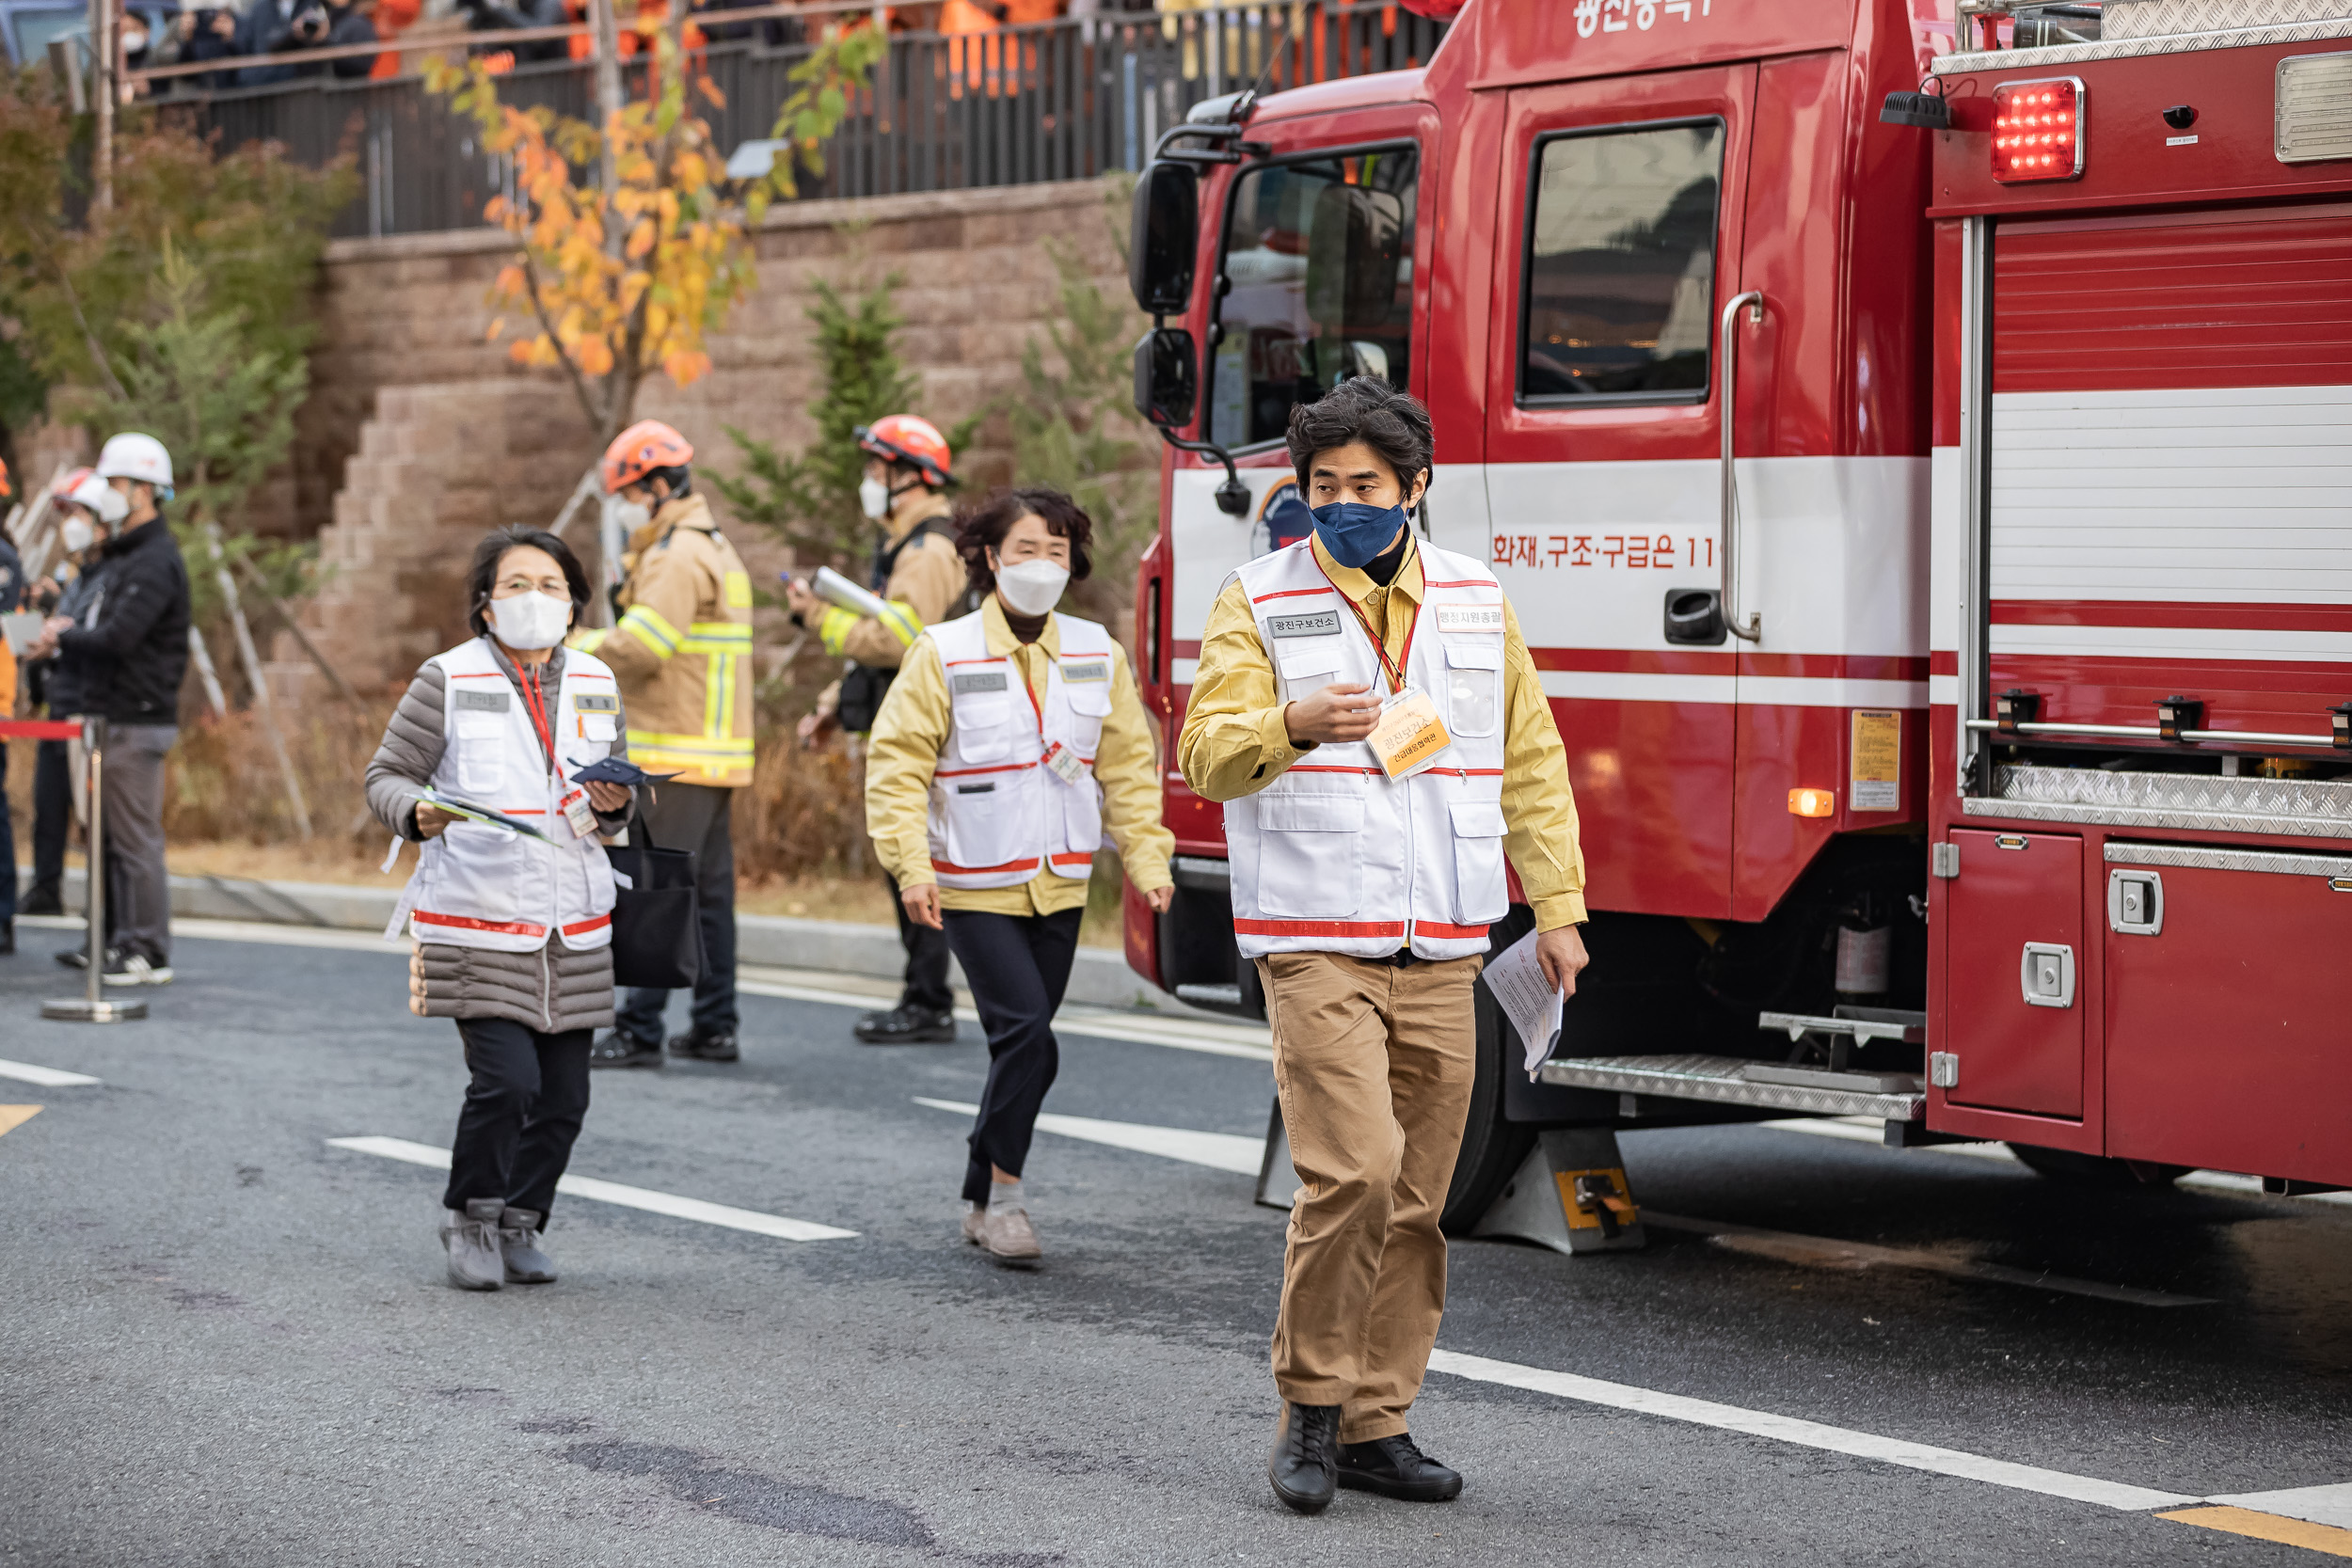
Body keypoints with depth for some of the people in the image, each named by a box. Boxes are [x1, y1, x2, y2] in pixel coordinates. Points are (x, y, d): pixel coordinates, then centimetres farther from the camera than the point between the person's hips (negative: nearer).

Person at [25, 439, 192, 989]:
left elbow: (116, 639, -24)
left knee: (136, 840, -7)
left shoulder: (155, 562, -16)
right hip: (117, 718, 10)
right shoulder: (128, 555, 18)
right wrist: (69, 629, 3)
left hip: (138, 721, -10)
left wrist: (61, 639, -8)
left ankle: (150, 953, -4)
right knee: (111, 837, 14)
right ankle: (118, 939, 22)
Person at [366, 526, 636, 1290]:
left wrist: (613, 805, -4)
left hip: (572, 925, 5)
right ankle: (469, 1218, 9)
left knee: (564, 1094, 4)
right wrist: (417, 814, -22)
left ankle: (521, 1223, 25)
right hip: (477, 921, -5)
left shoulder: (595, 683, 10)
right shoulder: (448, 679, -4)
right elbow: (387, 775, 0)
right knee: (507, 1078, -15)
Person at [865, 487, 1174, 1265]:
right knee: (1026, 1032, -16)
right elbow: (897, 762, -7)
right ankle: (1004, 1189, -2)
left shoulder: (1096, 654, 5)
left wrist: (1147, 859, 4)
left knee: (1024, 1044, 9)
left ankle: (981, 1200, 21)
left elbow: (1127, 764, 11)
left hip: (1060, 887, 5)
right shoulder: (943, 654, -7)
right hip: (975, 888, -5)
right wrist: (910, 866, -15)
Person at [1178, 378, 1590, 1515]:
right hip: (1316, 943, -4)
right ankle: (1312, 1409, -1)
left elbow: (1529, 761, 16)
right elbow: (1209, 753, -10)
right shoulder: (1259, 601, 0)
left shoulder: (1475, 604, 11)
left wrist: (1557, 907, 12)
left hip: (1442, 953, 4)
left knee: (1415, 1201, 6)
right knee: (1353, 1171, -17)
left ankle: (1377, 1426, 16)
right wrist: (1292, 723, -30)